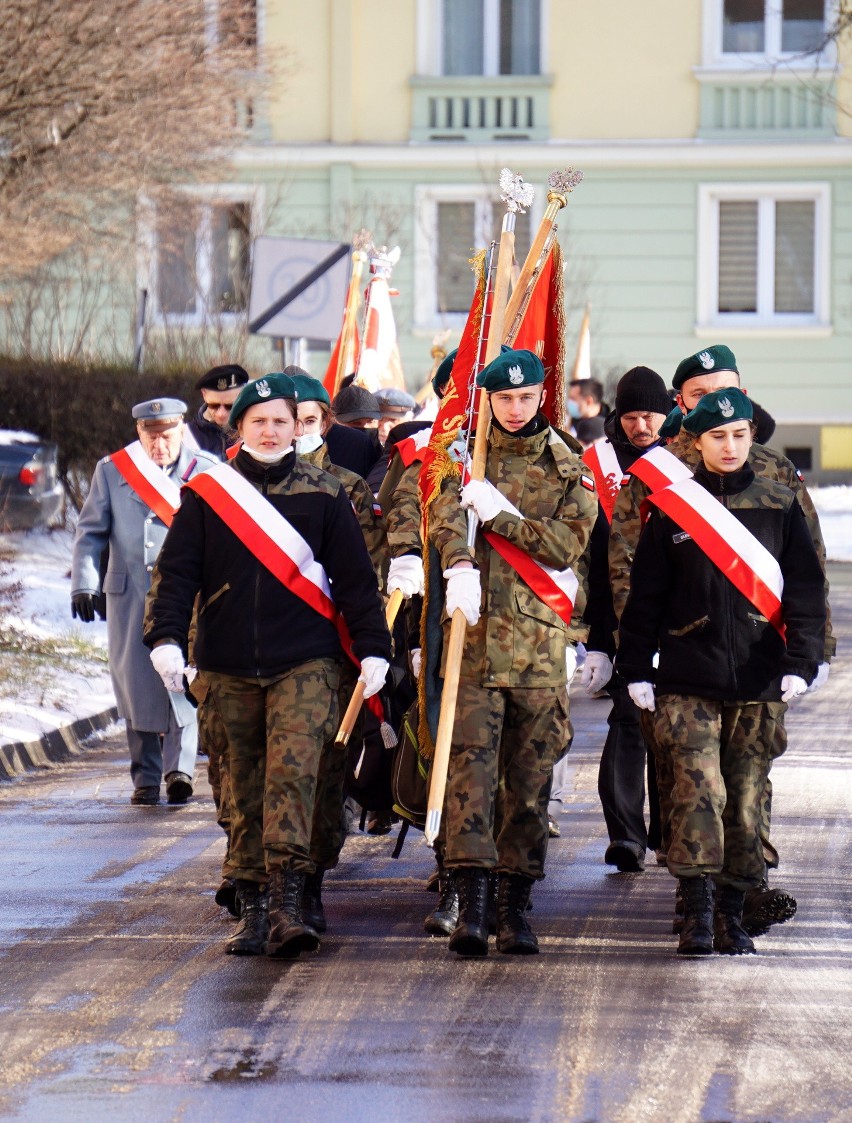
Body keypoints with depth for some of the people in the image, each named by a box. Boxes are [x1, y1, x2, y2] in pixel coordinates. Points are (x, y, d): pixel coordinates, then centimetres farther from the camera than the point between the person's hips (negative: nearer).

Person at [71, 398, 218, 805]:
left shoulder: (206, 472, 6)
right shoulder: (111, 471, 9)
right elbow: (90, 532, 10)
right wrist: (83, 583, -2)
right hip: (130, 596, 1)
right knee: (137, 684, 2)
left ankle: (179, 768, -4)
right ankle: (145, 778, 10)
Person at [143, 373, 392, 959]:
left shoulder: (323, 495, 5)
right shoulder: (206, 494, 7)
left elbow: (354, 577, 8)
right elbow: (176, 572, 6)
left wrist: (373, 648, 2)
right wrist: (166, 638, -7)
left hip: (306, 662, -2)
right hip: (232, 667, 2)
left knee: (293, 769, -17)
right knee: (246, 784, 6)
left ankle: (286, 904, -23)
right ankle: (253, 908, 12)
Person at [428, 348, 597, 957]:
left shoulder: (567, 467, 12)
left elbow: (570, 542, -1)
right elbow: (446, 511, -12)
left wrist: (503, 515, -12)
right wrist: (459, 566, -31)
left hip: (539, 639, 2)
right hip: (474, 632, -2)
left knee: (531, 771, 3)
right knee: (470, 759, -11)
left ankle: (517, 905, 9)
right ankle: (472, 901, -16)